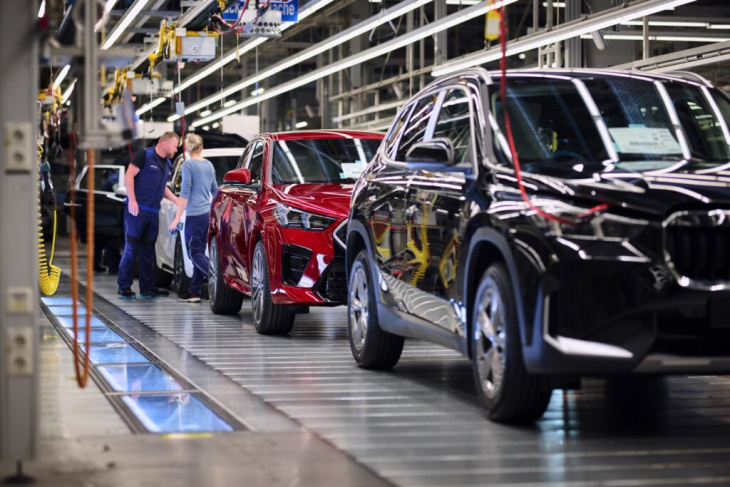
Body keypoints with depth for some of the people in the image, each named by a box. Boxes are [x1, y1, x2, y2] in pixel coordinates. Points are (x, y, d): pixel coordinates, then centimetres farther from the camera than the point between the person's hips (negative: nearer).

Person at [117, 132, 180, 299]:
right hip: (137, 210, -8)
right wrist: (132, 200, -19)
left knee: (148, 251, 11)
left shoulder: (167, 165, 17)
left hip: (153, 212, 8)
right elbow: (129, 176, -12)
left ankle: (147, 288, 16)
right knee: (131, 248, -7)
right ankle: (124, 287, -2)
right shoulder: (145, 155, -7)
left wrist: (177, 201, 16)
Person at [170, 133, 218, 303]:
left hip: (195, 214, -7)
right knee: (199, 252, 11)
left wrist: (177, 217, -11)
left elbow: (185, 193, -13)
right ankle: (194, 291, 13)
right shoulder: (209, 165, 12)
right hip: (208, 213, 7)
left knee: (195, 253, -2)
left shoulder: (188, 165, -8)